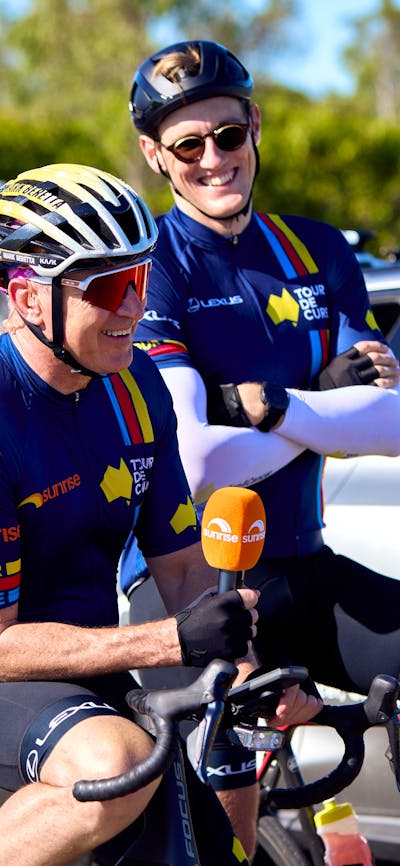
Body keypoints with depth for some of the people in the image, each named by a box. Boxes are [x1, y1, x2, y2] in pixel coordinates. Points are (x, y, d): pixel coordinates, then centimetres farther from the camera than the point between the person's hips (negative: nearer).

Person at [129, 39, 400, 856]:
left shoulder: (320, 253, 10)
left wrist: (277, 407, -17)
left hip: (301, 567, 6)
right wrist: (330, 406, -8)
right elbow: (193, 462, -19)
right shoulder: (151, 272, -8)